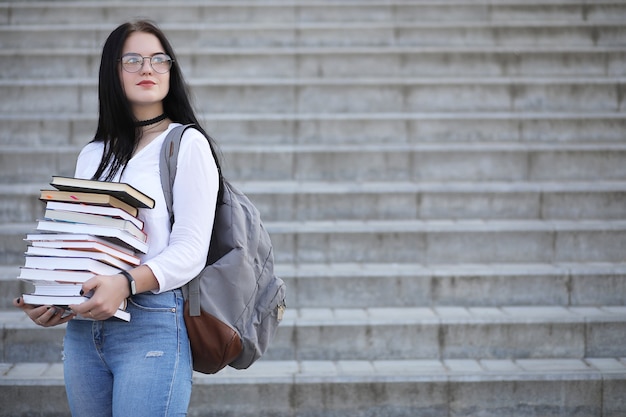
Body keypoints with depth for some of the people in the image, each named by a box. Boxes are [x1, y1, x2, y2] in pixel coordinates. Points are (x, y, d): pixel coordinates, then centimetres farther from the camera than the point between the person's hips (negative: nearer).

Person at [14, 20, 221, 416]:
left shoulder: (187, 143, -2)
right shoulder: (92, 155, 16)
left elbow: (191, 250, -11)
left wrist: (126, 284, -27)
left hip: (152, 323, -5)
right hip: (83, 328, 6)